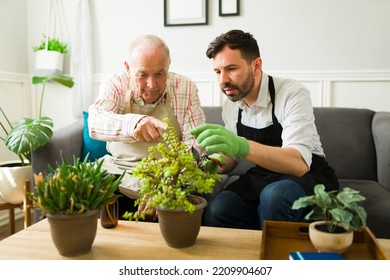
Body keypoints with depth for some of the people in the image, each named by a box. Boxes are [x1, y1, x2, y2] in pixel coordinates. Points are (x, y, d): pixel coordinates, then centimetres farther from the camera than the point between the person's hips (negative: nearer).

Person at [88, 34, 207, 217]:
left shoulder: (185, 88, -4)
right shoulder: (115, 84, -3)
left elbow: (195, 141, -10)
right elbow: (95, 122, -22)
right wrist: (133, 123, -45)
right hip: (118, 170, 1)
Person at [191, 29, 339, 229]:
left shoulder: (292, 95, -20)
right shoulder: (230, 104, 0)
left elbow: (299, 163, -33)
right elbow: (232, 159, 10)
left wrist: (242, 146, -49)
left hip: (308, 175, -4)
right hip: (262, 177, 4)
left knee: (274, 195, -36)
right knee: (216, 211, -23)